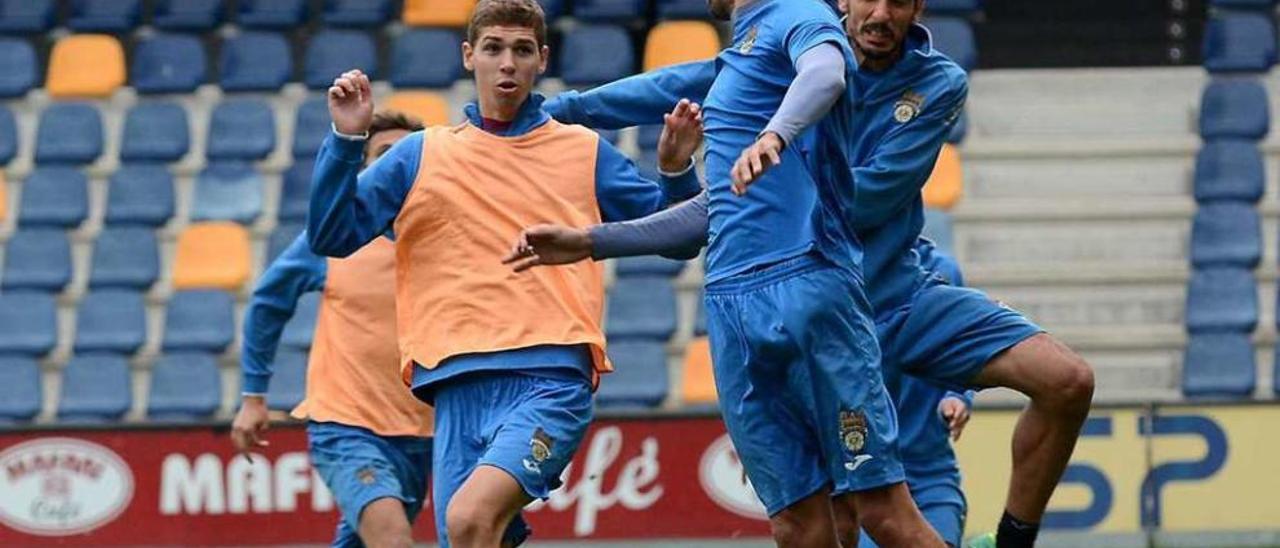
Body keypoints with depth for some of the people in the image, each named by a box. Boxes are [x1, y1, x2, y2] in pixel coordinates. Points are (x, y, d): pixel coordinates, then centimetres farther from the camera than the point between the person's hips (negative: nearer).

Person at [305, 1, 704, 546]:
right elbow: (330, 236, 10)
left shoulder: (585, 153, 14)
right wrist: (346, 141, -1)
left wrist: (676, 170, 1)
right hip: (459, 392, 3)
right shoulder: (421, 155, 15)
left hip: (552, 381, -3)